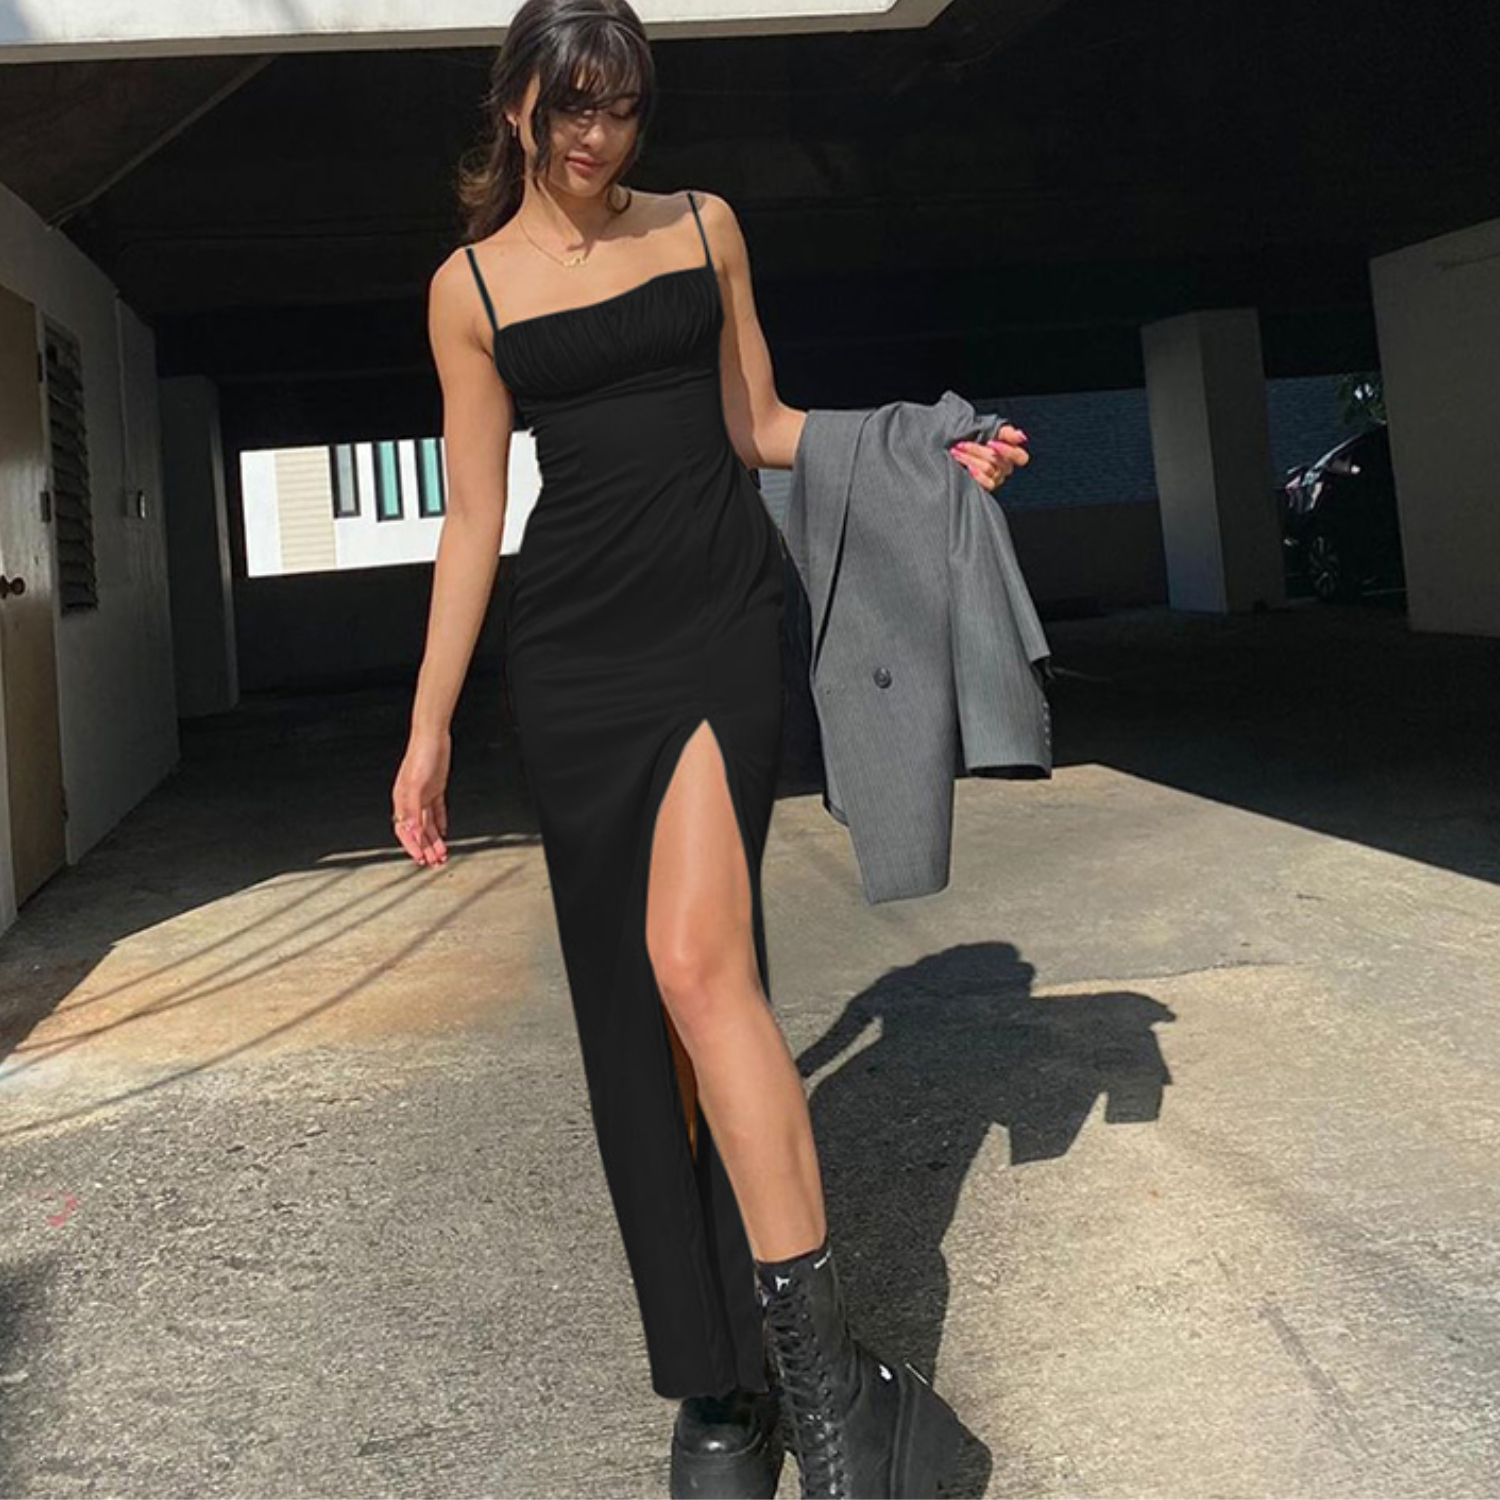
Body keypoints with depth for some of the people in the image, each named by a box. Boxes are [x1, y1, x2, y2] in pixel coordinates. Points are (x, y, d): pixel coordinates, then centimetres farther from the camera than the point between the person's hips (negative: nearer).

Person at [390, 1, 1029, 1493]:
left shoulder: (704, 224, 12)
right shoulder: (470, 284, 9)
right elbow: (473, 517, 7)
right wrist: (429, 727, 3)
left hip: (718, 622, -1)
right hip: (574, 654, 1)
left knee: (692, 958, -22)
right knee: (629, 1009, 1)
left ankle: (817, 1363, -12)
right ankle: (719, 1380, 14)